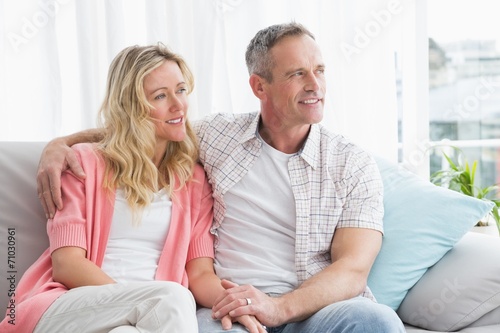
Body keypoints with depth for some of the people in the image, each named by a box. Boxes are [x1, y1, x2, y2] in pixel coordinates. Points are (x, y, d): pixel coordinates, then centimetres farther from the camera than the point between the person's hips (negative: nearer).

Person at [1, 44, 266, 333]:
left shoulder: (194, 179, 17)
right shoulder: (85, 162, 8)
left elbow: (201, 273, 7)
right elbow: (67, 264, -2)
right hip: (65, 308, -2)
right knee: (172, 299, -33)